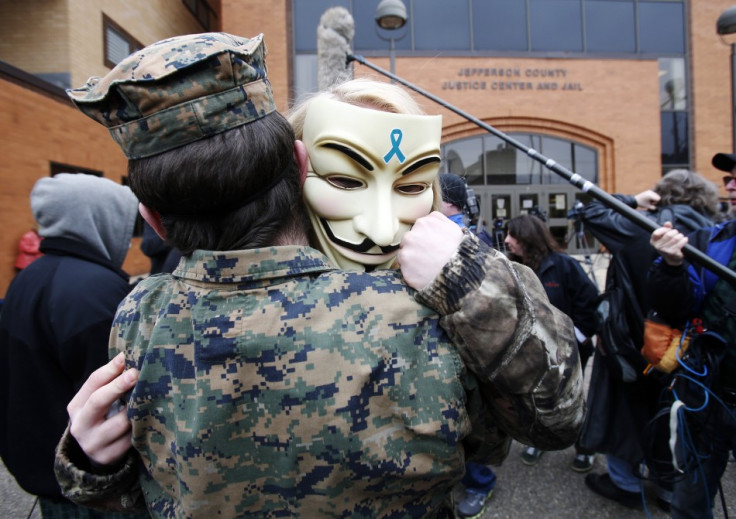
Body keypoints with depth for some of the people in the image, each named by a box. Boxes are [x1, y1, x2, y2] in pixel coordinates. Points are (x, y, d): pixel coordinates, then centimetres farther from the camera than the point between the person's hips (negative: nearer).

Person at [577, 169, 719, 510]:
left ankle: (625, 482, 31)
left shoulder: (643, 228, -17)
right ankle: (670, 488, 38)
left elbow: (589, 213, -13)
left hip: (634, 339, -5)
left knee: (625, 405, 14)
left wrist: (632, 200, -4)